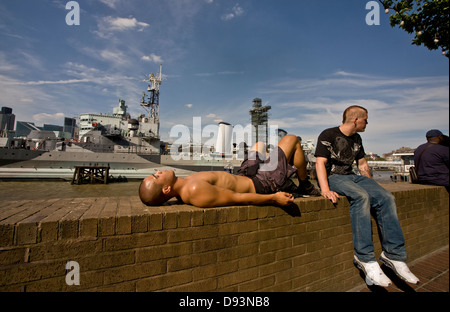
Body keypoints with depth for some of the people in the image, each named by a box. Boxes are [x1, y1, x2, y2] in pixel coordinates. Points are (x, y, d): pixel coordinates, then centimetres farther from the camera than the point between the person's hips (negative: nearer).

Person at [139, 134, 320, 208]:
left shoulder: (182, 186, -7)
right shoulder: (194, 190, -37)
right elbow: (238, 198, -31)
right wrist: (274, 198, -23)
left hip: (243, 177, 8)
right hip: (258, 185, -8)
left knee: (259, 144, 31)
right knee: (292, 139, 3)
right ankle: (305, 186, 25)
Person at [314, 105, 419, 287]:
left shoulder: (357, 139, 20)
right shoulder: (328, 135, -5)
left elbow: (362, 165, 26)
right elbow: (320, 163, -16)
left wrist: (372, 186, 16)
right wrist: (325, 190, -29)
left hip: (352, 177, 7)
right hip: (333, 177, -7)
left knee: (386, 198, -15)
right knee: (361, 197, -32)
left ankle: (393, 255, -8)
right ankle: (365, 258, -26)